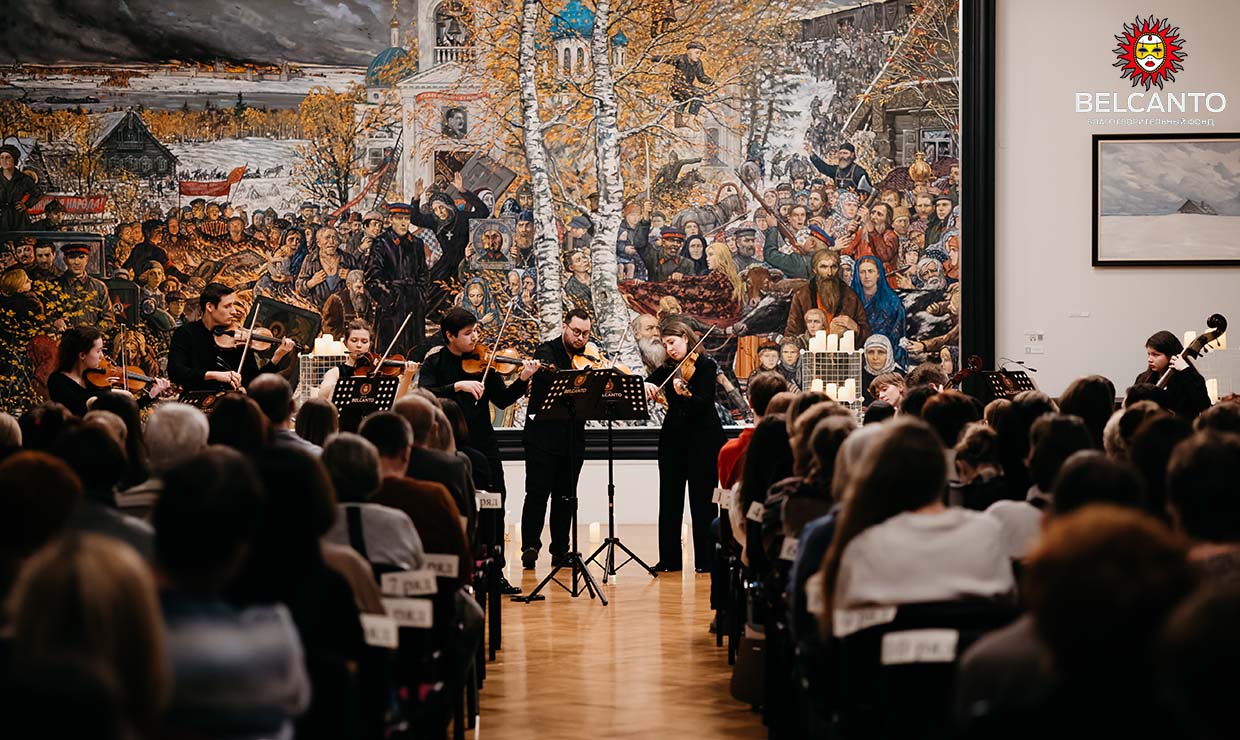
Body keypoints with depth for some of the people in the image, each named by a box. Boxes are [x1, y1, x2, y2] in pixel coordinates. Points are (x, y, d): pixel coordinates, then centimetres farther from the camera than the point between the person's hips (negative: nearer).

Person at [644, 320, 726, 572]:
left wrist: (686, 394, -38)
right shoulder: (667, 370, 9)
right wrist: (645, 386, -19)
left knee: (702, 502, -3)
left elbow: (704, 402, -19)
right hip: (673, 439, 5)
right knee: (669, 500, 4)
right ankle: (669, 559, 9)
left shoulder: (705, 366, -6)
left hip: (703, 440, -5)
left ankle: (706, 560, 2)